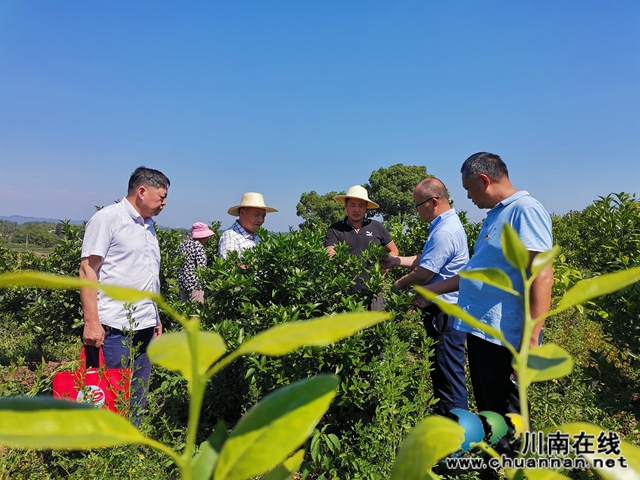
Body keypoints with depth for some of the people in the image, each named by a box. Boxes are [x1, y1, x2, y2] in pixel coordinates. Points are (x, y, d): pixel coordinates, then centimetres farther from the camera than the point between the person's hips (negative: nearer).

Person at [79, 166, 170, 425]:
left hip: (145, 327, 8)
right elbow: (87, 270, -11)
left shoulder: (148, 226, 16)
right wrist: (91, 322, -17)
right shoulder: (107, 218, -6)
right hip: (113, 328, -7)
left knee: (137, 401, 13)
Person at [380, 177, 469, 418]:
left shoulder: (444, 232, -23)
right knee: (441, 369, 20)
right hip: (445, 310, 11)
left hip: (446, 314, -11)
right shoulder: (446, 225, 11)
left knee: (449, 372, 1)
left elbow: (423, 273, -22)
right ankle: (444, 416, 34)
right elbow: (426, 259, 20)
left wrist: (400, 283, -4)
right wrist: (398, 260, 14)